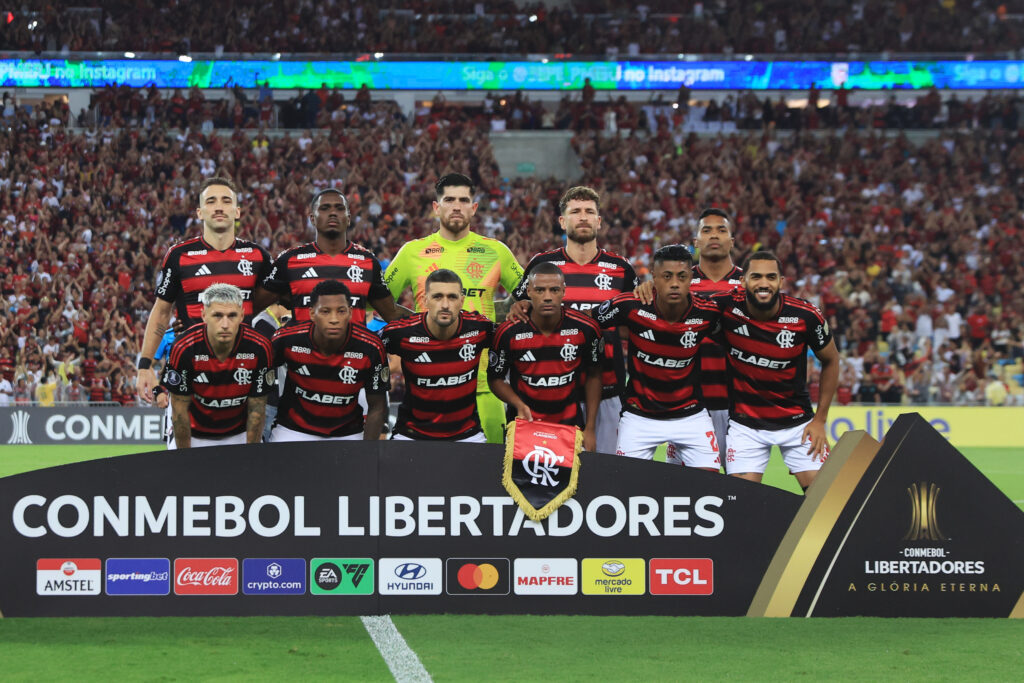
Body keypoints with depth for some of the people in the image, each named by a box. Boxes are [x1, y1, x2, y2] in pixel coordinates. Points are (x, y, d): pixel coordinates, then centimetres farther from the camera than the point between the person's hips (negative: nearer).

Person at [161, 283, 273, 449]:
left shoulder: (259, 348, -22)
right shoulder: (184, 348, -25)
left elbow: (256, 409, -11)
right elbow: (180, 409, -15)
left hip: (240, 435, 1)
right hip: (194, 434, -1)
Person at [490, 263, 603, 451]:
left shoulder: (585, 328, -10)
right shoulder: (509, 332, -12)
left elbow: (593, 375, 4)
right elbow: (495, 378, 1)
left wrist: (590, 429, 1)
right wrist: (519, 405, -17)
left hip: (570, 425, 1)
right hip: (523, 422, -1)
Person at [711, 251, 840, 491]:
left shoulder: (805, 316, -15)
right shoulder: (727, 307, -17)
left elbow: (830, 361, 2)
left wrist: (820, 419, 1)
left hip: (797, 422, 0)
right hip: (745, 423, 0)